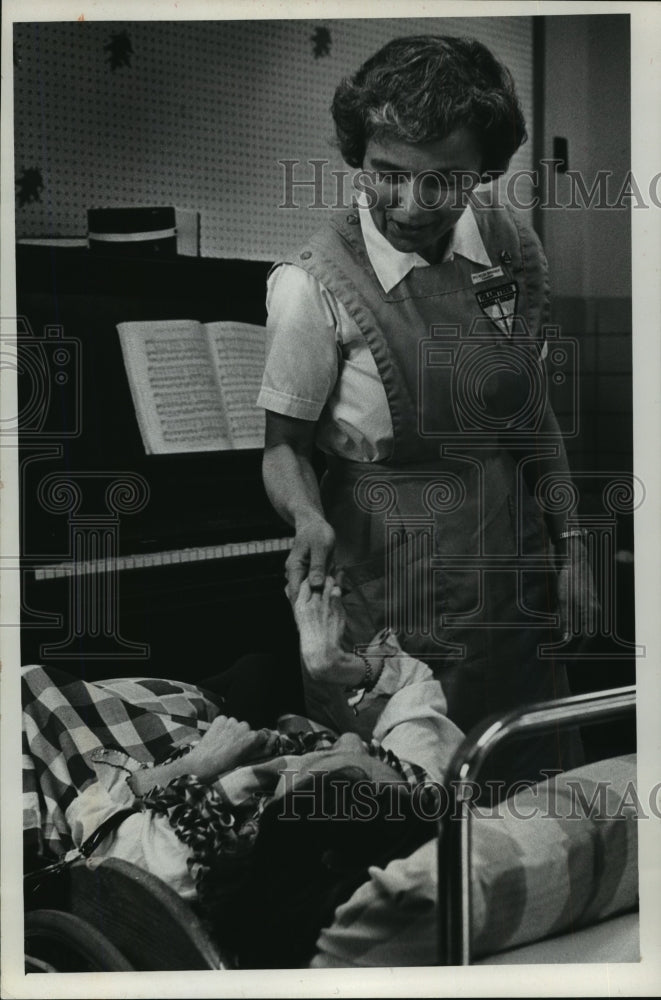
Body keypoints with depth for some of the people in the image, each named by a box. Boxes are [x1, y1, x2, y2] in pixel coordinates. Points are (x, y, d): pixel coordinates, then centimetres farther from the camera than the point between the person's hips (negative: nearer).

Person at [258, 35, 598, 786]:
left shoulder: (514, 251, 0)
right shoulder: (315, 284, -15)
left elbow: (534, 414, 11)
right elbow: (284, 441, -8)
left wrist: (567, 543, 9)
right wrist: (309, 518, -27)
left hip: (516, 578, 5)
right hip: (393, 598, -5)